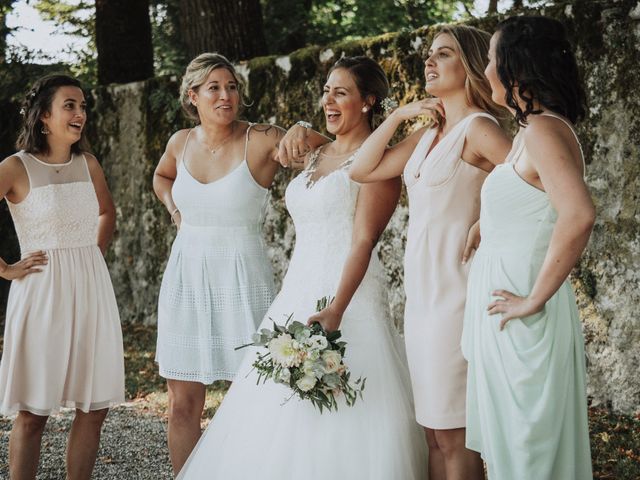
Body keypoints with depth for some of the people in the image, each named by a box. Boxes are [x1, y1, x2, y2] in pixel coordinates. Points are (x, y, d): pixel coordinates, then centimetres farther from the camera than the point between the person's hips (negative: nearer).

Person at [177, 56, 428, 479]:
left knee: (340, 422, -7)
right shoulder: (317, 155, 17)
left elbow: (364, 241, -17)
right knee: (281, 419, 9)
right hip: (297, 293, 8)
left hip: (348, 293, -8)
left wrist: (337, 310, -26)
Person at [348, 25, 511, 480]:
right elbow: (362, 170, 13)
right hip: (420, 289, 9)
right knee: (433, 431, 12)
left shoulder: (477, 127, -10)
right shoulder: (428, 134, 15)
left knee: (453, 434, -3)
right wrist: (398, 115, 6)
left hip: (455, 287, -8)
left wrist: (488, 223, -13)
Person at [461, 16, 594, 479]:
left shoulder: (543, 130, -17)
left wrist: (534, 300, -25)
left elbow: (579, 215, -32)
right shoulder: (532, 130, 12)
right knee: (512, 443, 17)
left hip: (521, 321, -9)